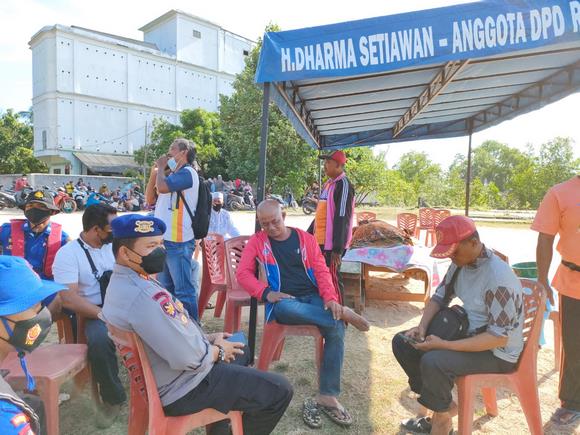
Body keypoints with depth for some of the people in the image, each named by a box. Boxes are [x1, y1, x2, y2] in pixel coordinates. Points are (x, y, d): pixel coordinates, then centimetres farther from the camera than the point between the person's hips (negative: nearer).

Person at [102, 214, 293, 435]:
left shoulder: (122, 281, 2)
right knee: (280, 390, -6)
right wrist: (218, 351, -11)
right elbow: (190, 358, -32)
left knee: (239, 347, 31)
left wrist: (207, 338, 5)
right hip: (183, 388, -10)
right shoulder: (144, 296, -32)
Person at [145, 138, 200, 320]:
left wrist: (161, 167, -6)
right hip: (164, 240, 10)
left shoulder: (187, 172, -9)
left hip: (178, 242, -10)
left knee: (184, 290, -5)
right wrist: (154, 172, 9)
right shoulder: (172, 175, 20)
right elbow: (150, 199, 19)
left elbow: (162, 187, -25)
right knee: (165, 288, 19)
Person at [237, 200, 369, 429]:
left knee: (336, 329, -25)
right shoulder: (257, 241, 7)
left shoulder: (305, 238, 11)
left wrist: (330, 298, -12)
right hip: (283, 301, -2)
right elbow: (243, 272, -1)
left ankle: (327, 397, -15)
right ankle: (343, 313, -21)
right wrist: (266, 293, -16)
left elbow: (321, 270, 5)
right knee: (286, 308, -39)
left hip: (313, 296, 2)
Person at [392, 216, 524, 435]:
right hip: (467, 333, 8)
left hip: (498, 352, -8)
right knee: (402, 343, 1)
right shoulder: (460, 263, -3)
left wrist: (444, 345, -31)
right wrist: (422, 326, -11)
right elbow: (440, 296, 8)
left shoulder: (498, 277, -28)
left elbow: (499, 337, -28)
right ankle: (443, 404, 9)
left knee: (433, 362, -32)